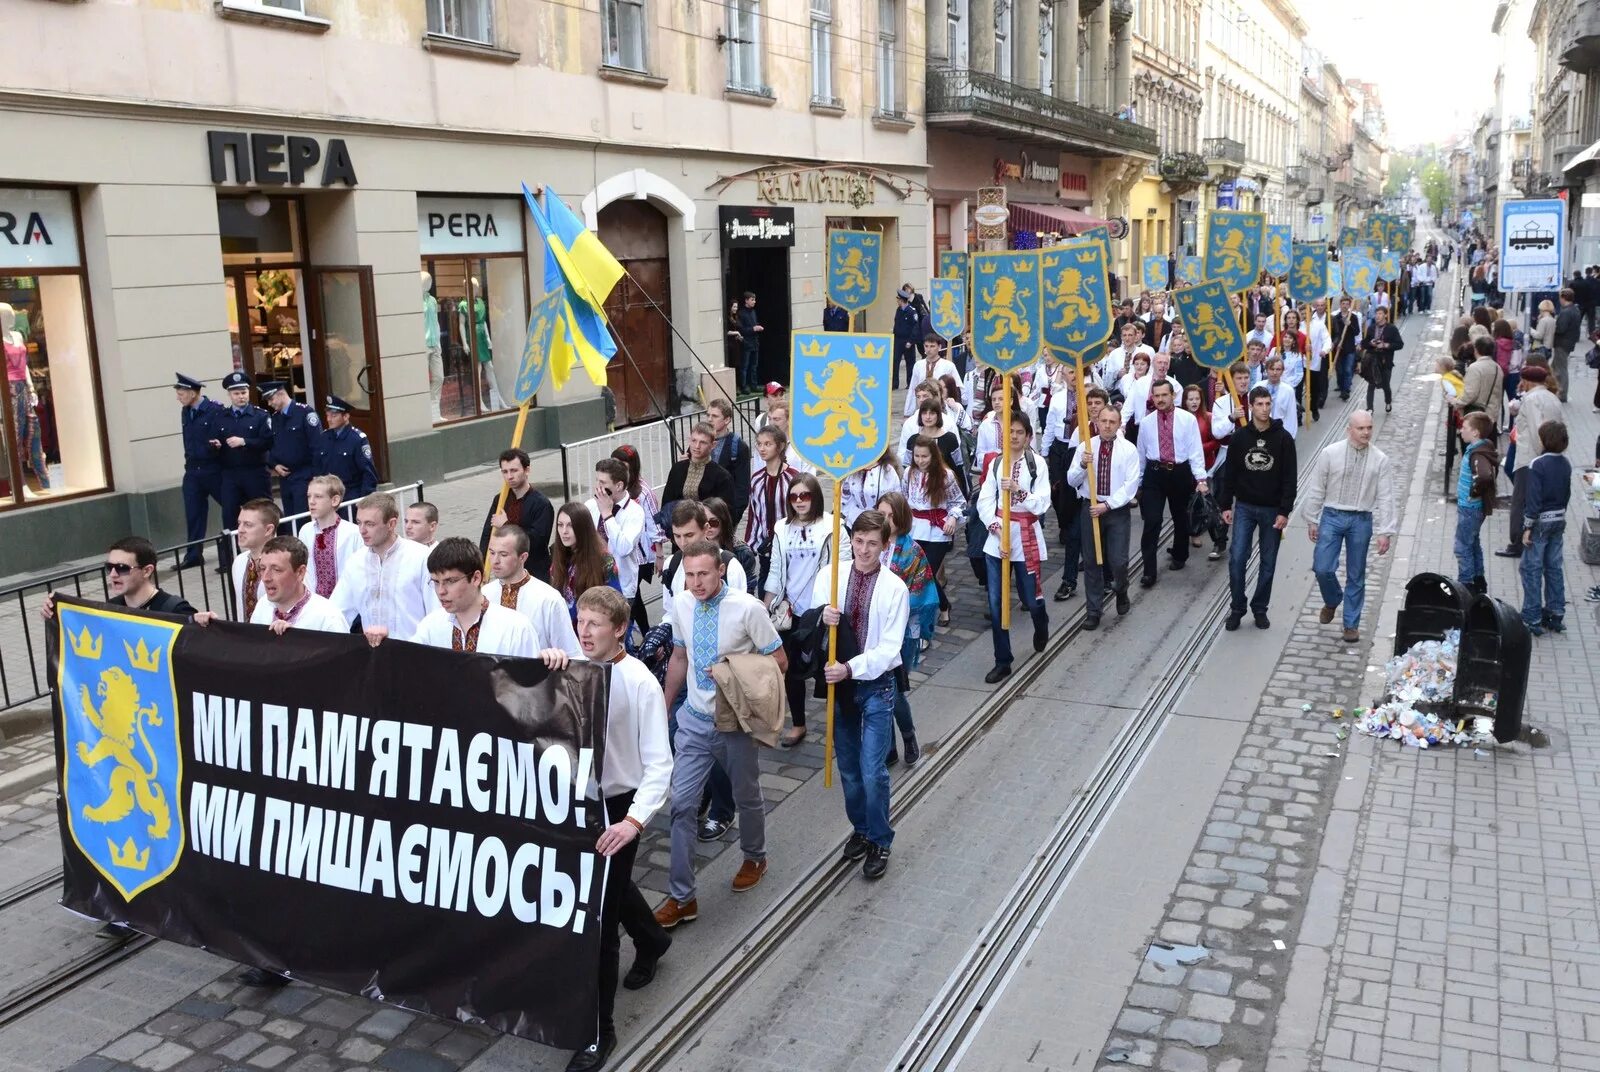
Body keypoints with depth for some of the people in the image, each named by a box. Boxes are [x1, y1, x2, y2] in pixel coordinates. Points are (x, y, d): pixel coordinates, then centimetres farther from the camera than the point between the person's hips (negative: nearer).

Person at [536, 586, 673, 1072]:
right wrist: (546, 663, -32)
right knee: (613, 889, 28)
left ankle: (598, 1031, 15)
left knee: (599, 914, -2)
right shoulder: (574, 667, -4)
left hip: (617, 807, -6)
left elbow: (658, 764, -19)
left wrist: (633, 820, -31)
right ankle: (651, 941, 61)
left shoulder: (640, 683, -20)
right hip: (578, 799, 6)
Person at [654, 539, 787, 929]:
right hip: (695, 720, 3)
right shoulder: (681, 605, -6)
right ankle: (681, 897, 10)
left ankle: (754, 859, 48)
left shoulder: (748, 609, -21)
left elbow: (779, 662, -11)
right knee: (681, 803, -1)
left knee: (747, 797, 18)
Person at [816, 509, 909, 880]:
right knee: (848, 768, 16)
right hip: (839, 682, 3)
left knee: (873, 771, -6)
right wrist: (822, 619, -24)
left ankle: (879, 841, 15)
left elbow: (888, 648, -14)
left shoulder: (895, 588, -11)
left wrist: (851, 668, -26)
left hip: (876, 685, -3)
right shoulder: (829, 577, -4)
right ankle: (860, 829, 37)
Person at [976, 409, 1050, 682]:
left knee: (1030, 598, 8)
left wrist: (1018, 489, -25)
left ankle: (1041, 625, 46)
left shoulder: (1037, 463, -4)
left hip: (1027, 537, -3)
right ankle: (1002, 662, 12)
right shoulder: (996, 463, 5)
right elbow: (984, 501, 1)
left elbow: (1041, 505, -10)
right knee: (996, 603, 1)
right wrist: (996, 527, -15)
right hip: (997, 537, 3)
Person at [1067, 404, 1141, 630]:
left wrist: (1107, 505, -17)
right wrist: (1082, 464, -19)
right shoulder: (1085, 447, 1)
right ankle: (1093, 610, 18)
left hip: (1118, 510, -2)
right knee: (1091, 561, 6)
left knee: (1118, 561, -4)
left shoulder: (1129, 449, -5)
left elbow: (1130, 485, -10)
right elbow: (1072, 480, 1)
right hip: (1091, 508, 2)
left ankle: (1121, 591, 31)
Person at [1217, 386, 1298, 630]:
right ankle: (1237, 608, 9)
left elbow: (1290, 477, -6)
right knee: (1237, 558, -4)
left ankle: (1260, 608, 21)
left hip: (1272, 509, -1)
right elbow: (1230, 473, 5)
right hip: (1244, 507, 1)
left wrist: (1285, 511, -11)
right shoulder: (1239, 437, -1)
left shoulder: (1283, 438, -6)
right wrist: (1225, 505, 2)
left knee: (1268, 562, 8)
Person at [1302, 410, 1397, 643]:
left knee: (1356, 575, 8)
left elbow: (1386, 499, -2)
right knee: (1322, 568, -5)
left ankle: (1351, 624, 20)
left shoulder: (1380, 460, -2)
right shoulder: (1330, 453, -4)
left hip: (1361, 521, 0)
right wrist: (1312, 520, 3)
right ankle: (1332, 601, 28)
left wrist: (1385, 532, -5)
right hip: (1332, 516, 0)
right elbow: (1316, 489, 2)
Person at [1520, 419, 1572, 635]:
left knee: (1531, 569, 0)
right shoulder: (1565, 464, 3)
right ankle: (1555, 614, 21)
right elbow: (1567, 494, 12)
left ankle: (1532, 619, 1)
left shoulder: (1538, 465, -19)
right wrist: (1561, 516, 21)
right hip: (1559, 520, 7)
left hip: (1541, 521, -7)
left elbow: (1533, 498, -20)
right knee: (1554, 567, 15)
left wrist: (1527, 527, -15)